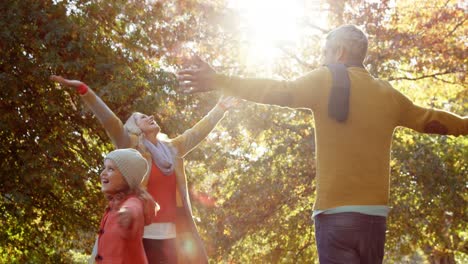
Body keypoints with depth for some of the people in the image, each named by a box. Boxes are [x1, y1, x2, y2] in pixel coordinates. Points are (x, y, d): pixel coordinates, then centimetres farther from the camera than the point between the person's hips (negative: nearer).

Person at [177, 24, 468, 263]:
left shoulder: (327, 80, -1)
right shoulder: (389, 95, 16)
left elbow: (280, 91, -13)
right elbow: (429, 119, 29)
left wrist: (220, 81, -17)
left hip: (336, 212, -5)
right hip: (375, 214, 5)